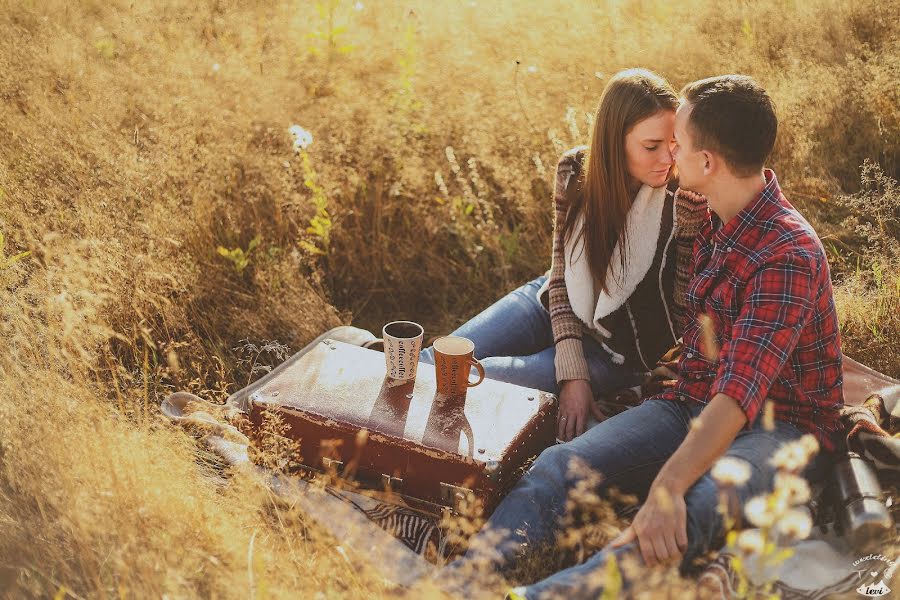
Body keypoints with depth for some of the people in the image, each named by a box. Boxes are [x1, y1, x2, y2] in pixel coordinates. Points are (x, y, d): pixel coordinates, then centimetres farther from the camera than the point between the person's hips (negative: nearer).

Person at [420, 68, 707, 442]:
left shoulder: (683, 203, -23)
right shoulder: (576, 170, -12)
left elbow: (684, 308, -23)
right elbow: (561, 273, -7)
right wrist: (572, 371, -17)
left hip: (620, 353, -3)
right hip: (557, 305, 4)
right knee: (433, 364, -8)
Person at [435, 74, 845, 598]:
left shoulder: (788, 255, -22)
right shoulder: (713, 216, 6)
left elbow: (742, 391, -33)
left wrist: (668, 487, -42)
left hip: (783, 426, -7)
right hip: (693, 404, 7)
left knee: (694, 510, -41)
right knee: (561, 464, -20)